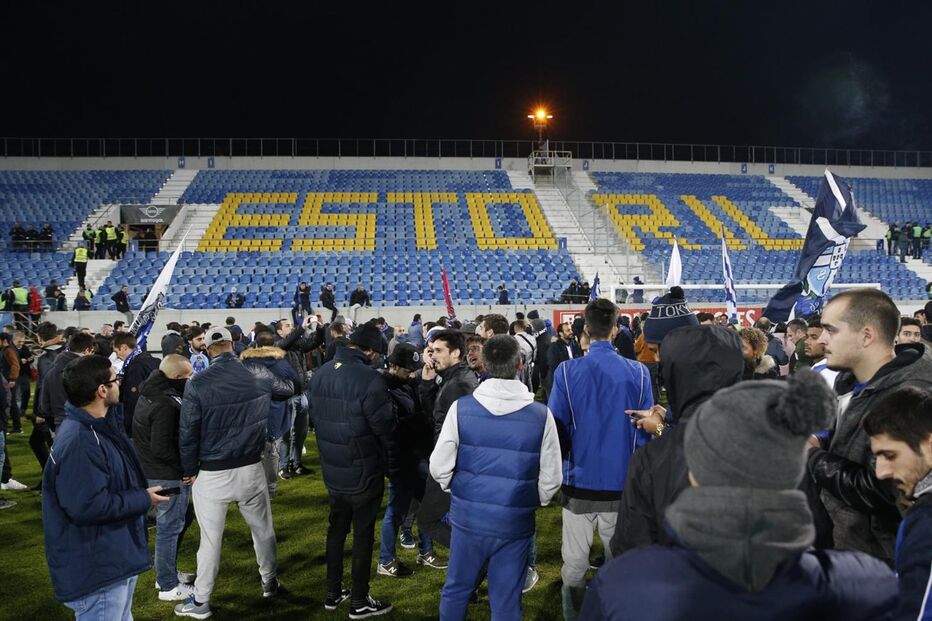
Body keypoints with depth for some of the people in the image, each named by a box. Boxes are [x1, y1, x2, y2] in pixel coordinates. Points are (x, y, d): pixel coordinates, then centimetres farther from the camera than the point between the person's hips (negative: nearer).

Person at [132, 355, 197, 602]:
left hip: (152, 469, 10)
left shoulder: (151, 392, 5)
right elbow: (161, 448, -27)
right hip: (168, 476, -10)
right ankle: (168, 586, 18)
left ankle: (168, 571, 36)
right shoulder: (165, 404, -26)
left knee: (184, 517, 23)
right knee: (170, 527, 4)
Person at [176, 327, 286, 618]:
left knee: (211, 538, 8)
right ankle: (270, 581, 36)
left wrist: (189, 470, 2)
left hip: (212, 474, -2)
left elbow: (187, 432, -10)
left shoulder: (198, 383, -14)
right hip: (251, 468, 3)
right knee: (262, 529, 19)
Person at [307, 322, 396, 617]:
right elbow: (385, 427, -18)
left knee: (336, 529, 20)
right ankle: (359, 602, 19)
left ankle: (333, 593, 32)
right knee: (363, 535, 7)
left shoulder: (320, 374, 0)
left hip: (332, 470, 7)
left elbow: (314, 415, 8)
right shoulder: (370, 379, -24)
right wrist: (384, 455, 2)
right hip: (363, 472, -7)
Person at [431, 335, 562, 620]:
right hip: (515, 523, 0)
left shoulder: (461, 408, -10)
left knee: (456, 591, 20)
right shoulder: (541, 415, -11)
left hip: (468, 517, 1)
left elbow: (439, 467, -7)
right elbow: (551, 480, -6)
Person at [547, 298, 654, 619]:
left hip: (579, 482, -1)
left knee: (574, 565, 12)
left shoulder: (566, 372, -11)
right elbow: (646, 429, -2)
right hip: (623, 483, 1)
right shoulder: (638, 373, -7)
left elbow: (557, 428, -7)